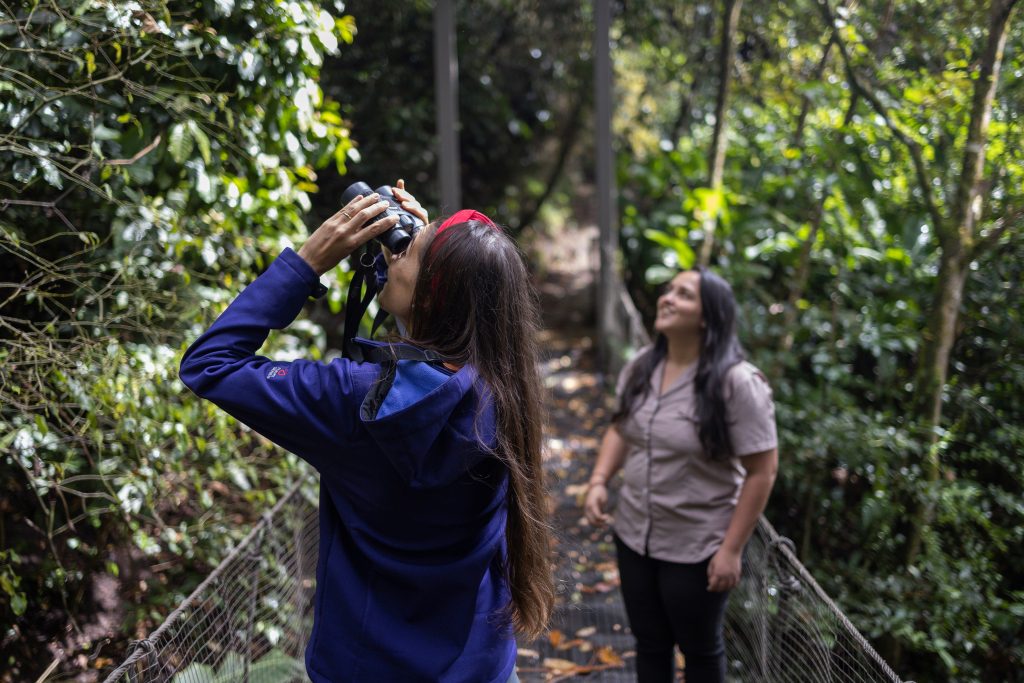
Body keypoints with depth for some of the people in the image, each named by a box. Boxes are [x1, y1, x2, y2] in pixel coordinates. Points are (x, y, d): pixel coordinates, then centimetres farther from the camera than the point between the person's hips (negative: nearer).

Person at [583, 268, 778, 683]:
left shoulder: (736, 382, -21)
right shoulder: (641, 367, -1)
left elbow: (762, 471, -18)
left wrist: (732, 550, -18)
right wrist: (599, 481, -3)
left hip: (697, 548, -5)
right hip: (634, 536, 5)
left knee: (700, 647, 17)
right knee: (649, 642, 21)